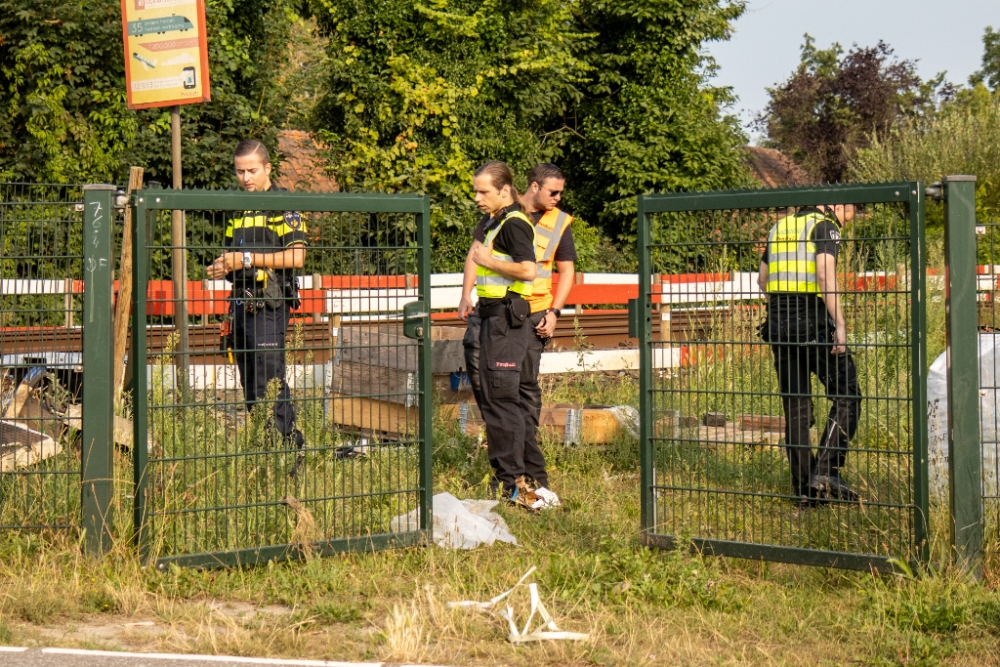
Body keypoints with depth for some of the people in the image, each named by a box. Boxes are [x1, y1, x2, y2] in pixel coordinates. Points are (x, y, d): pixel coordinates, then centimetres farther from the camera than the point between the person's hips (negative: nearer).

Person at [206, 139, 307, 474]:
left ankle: (290, 450, -9)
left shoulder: (282, 205, -6)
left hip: (269, 305, -8)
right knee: (251, 387, 9)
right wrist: (221, 265, 7)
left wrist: (249, 259, -17)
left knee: (269, 383, -12)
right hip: (242, 305, 8)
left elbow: (296, 256, -14)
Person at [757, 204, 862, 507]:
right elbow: (826, 275, -18)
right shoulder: (825, 226, -4)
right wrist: (840, 325, -18)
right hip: (814, 321, -7)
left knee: (795, 404, 9)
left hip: (778, 321, 7)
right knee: (846, 396, 4)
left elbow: (763, 280, 24)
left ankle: (804, 487, 9)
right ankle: (826, 471, -8)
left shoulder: (780, 226, 18)